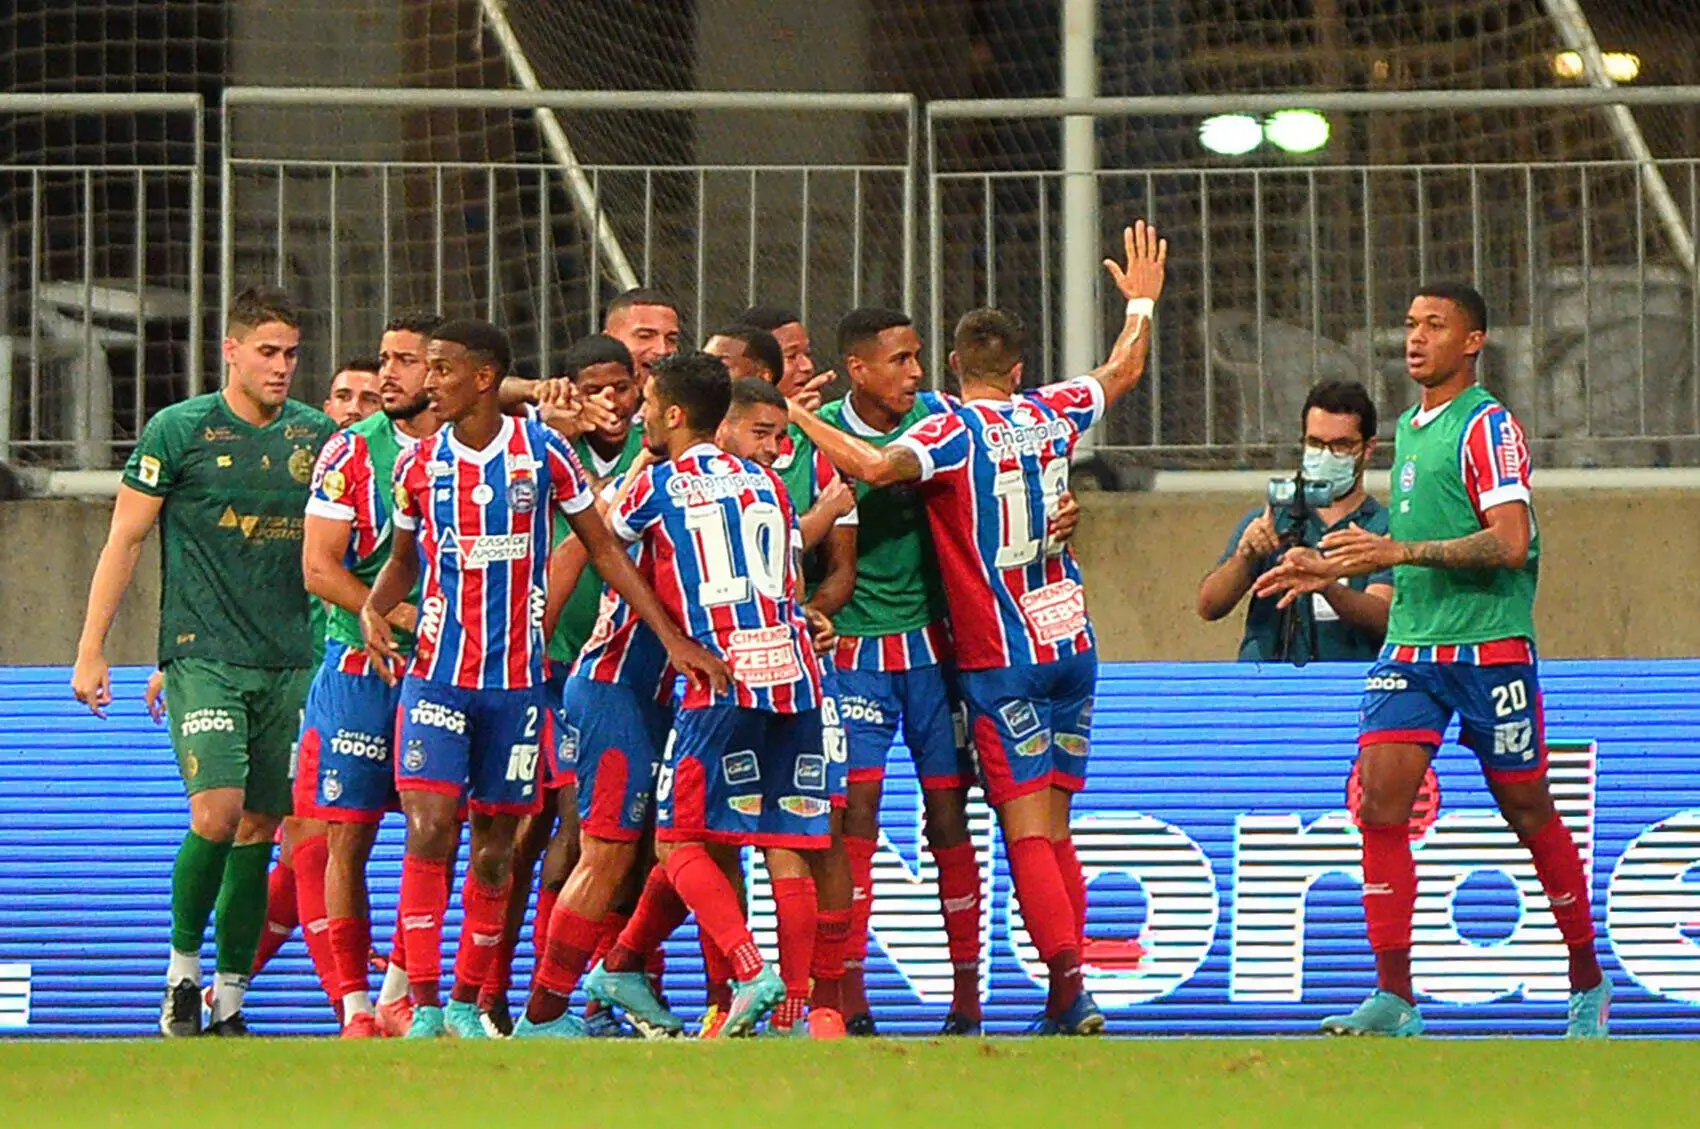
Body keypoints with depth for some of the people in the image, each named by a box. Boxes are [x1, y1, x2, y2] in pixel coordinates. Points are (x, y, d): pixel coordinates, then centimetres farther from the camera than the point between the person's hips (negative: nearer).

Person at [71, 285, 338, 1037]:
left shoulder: (317, 436, 9)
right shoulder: (179, 431, -2)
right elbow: (125, 539, 1)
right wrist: (91, 649, -3)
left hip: (289, 660, 4)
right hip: (202, 656, -4)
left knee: (259, 828, 4)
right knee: (216, 814, -17)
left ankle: (230, 995, 12)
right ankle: (183, 967, 3)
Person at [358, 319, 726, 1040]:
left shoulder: (544, 454, -3)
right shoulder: (419, 464, 3)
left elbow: (603, 550, 6)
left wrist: (673, 638, 4)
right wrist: (373, 608, -3)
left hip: (515, 678, 0)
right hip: (436, 674, 0)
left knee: (494, 846, 5)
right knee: (429, 828, -13)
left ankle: (467, 1002, 17)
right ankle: (422, 1005, -10)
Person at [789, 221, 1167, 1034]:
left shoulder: (954, 432, -11)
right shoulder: (1051, 415, 6)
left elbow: (876, 467, -30)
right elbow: (1124, 370, 26)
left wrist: (797, 417, -20)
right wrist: (1142, 303, 43)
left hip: (1002, 655, -5)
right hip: (1071, 643, 6)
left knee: (1026, 830, -6)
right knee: (1053, 828, 10)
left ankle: (1068, 984, -18)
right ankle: (1071, 998, 7)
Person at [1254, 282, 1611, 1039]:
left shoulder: (1487, 426, -8)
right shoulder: (1408, 429, 16)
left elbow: (1508, 543, -19)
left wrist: (1400, 551, -24)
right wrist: (1334, 570, 21)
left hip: (1489, 650, -6)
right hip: (1409, 649, 7)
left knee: (1528, 814, 3)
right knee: (1379, 800, -10)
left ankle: (1589, 982, 20)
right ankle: (1394, 998, -9)